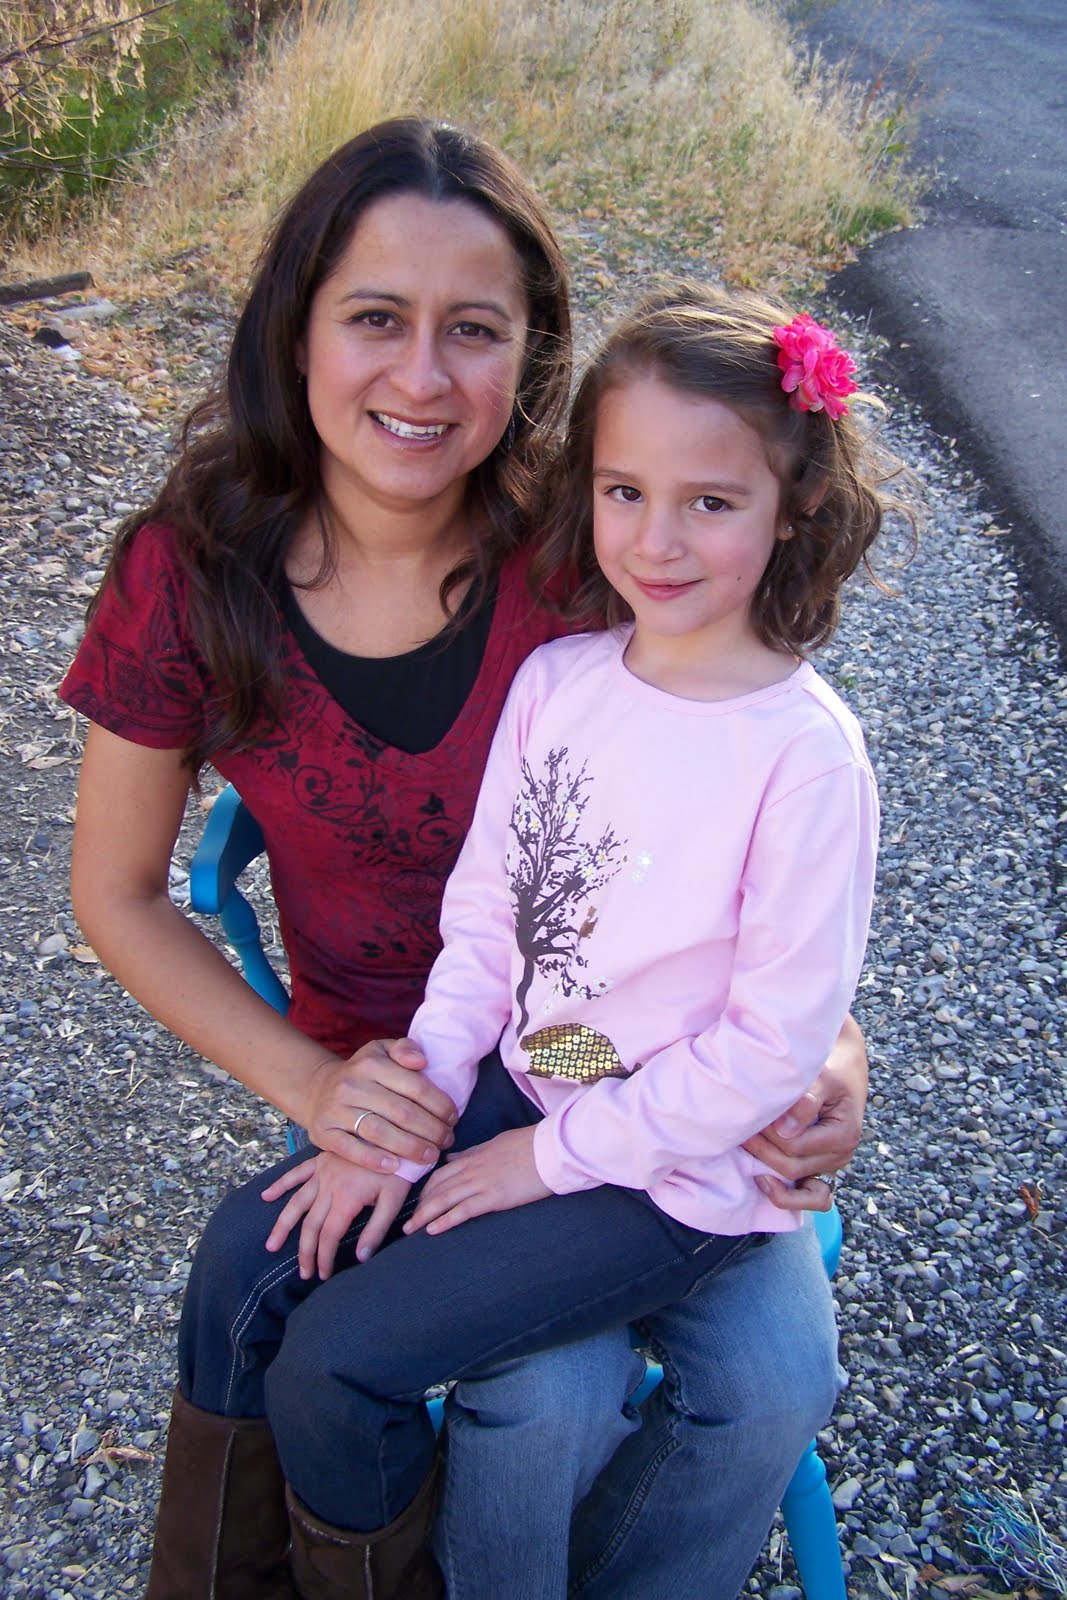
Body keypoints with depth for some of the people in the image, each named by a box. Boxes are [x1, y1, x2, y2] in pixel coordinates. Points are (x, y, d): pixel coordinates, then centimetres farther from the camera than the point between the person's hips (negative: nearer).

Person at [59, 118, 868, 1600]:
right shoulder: (195, 573, -15)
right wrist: (312, 1087, -13)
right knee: (553, 1391, -20)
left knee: (777, 1379, -11)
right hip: (403, 1074, -1)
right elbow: (118, 894, -3)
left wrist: (825, 1038, -16)